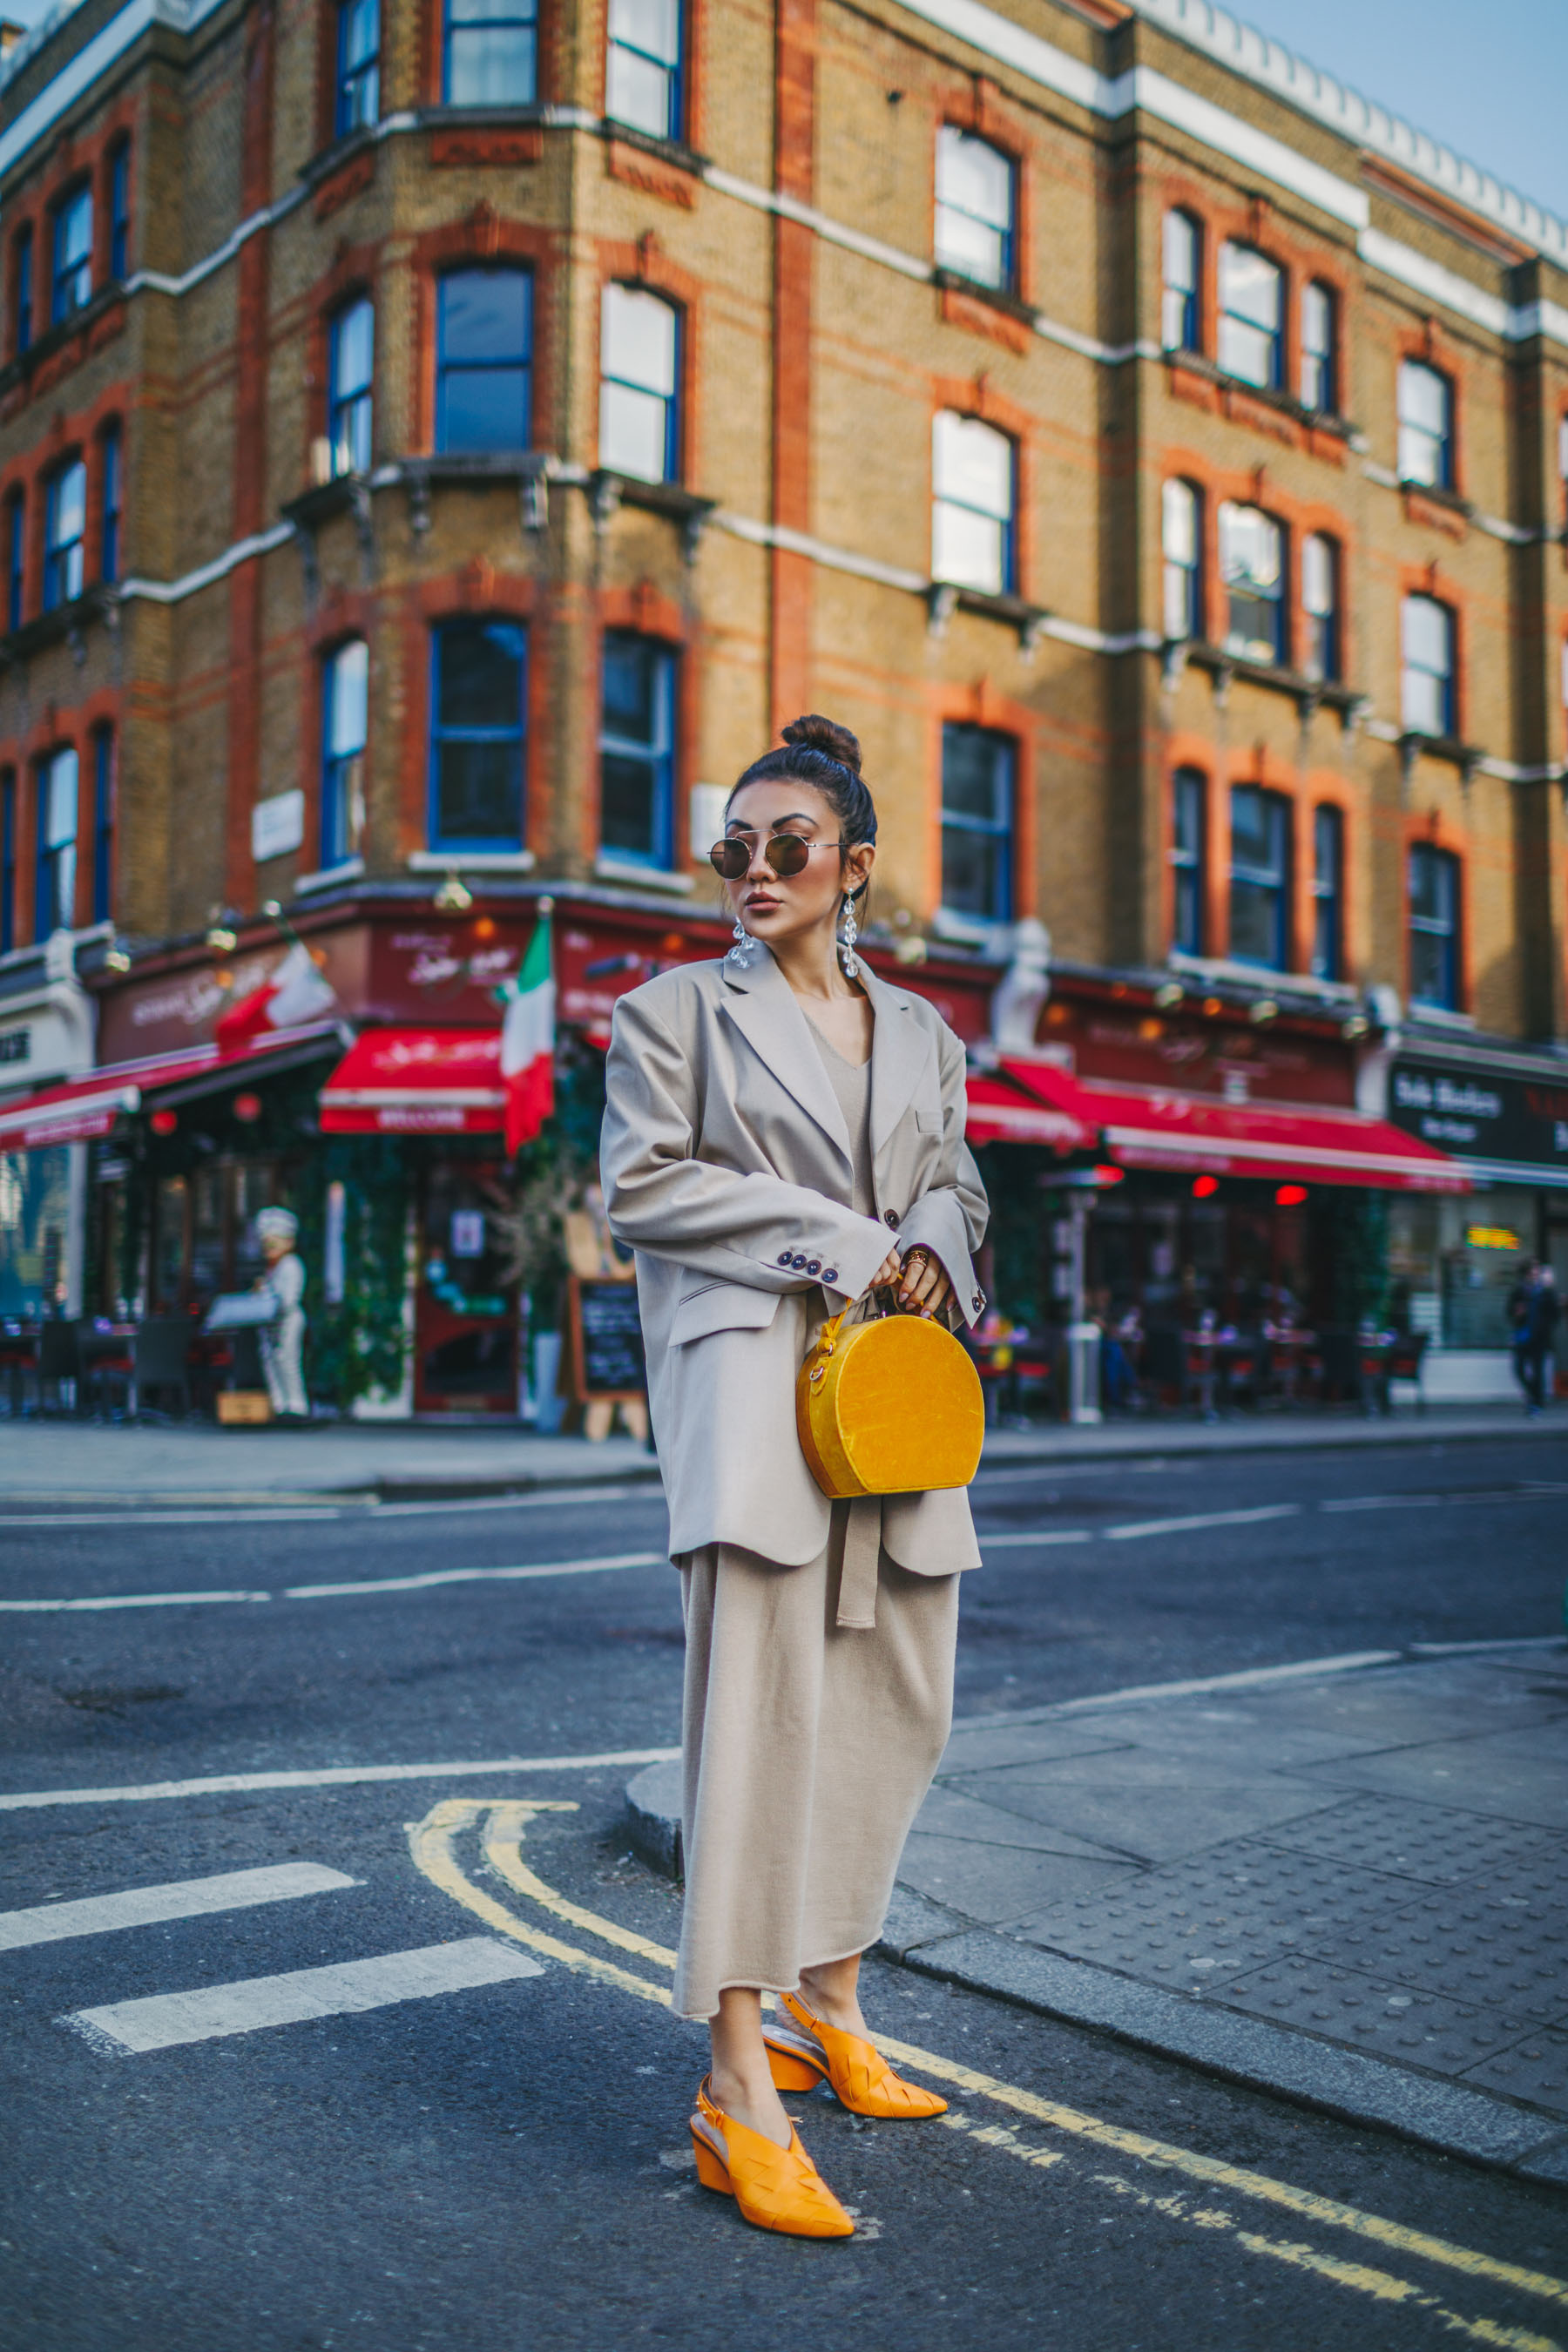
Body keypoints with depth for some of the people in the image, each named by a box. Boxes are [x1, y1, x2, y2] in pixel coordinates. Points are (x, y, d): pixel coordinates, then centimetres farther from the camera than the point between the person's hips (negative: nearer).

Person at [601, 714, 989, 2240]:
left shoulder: (920, 1032, 20)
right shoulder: (674, 1010, 7)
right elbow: (642, 1182, -3)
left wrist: (932, 1246, -3)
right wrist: (838, 1243, -10)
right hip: (751, 1369, -5)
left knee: (898, 1703, 9)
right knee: (759, 1700, -13)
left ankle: (828, 2007, 27)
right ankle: (739, 2089, -8)